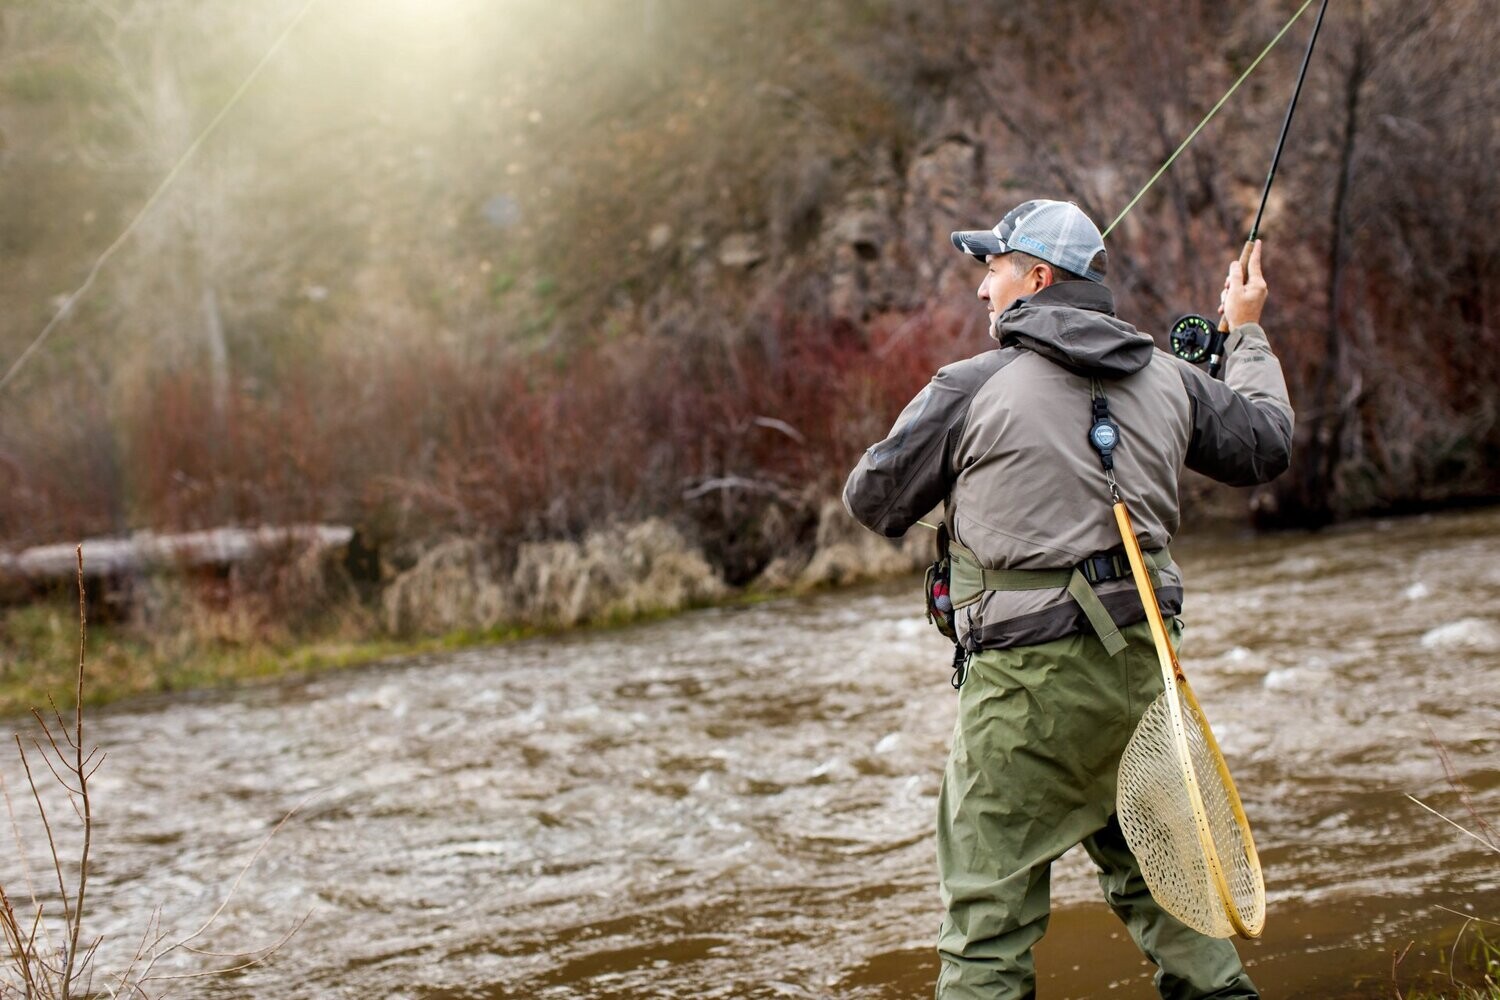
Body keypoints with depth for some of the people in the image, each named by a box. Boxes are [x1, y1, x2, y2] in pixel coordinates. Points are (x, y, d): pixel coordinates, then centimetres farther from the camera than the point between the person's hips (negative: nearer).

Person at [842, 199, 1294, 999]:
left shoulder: (972, 389, -7)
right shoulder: (1167, 379, 8)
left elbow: (873, 500, 3)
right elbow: (1267, 444, 22)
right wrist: (1246, 336, 38)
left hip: (1031, 672, -6)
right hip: (1139, 662, 6)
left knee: (990, 907, -3)